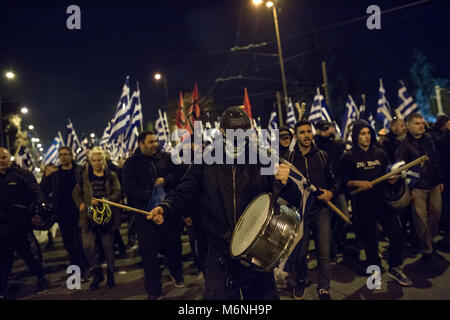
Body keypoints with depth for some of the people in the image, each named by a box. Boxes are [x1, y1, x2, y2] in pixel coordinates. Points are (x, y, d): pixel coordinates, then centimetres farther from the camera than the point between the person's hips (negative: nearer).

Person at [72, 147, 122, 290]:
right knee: (88, 246, -6)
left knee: (108, 246, 7)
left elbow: (117, 193, -7)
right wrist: (80, 203, -2)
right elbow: (76, 192, 17)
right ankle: (97, 273, 16)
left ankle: (110, 273, 26)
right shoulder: (85, 176, 8)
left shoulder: (111, 176, 2)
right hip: (89, 216, 2)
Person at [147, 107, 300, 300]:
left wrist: (285, 184, -24)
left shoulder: (262, 163, -3)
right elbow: (182, 194, 3)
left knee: (264, 294, 14)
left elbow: (295, 201, -1)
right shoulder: (206, 163, -1)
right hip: (220, 254, 0)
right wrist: (165, 208, -18)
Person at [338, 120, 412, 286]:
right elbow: (343, 181, -1)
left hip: (383, 199, 3)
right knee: (370, 239, 7)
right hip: (363, 204, -3)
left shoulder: (380, 153, 11)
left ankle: (394, 268, 24)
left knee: (397, 235, 2)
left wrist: (393, 178, -4)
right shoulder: (348, 157, 0)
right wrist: (358, 183, -16)